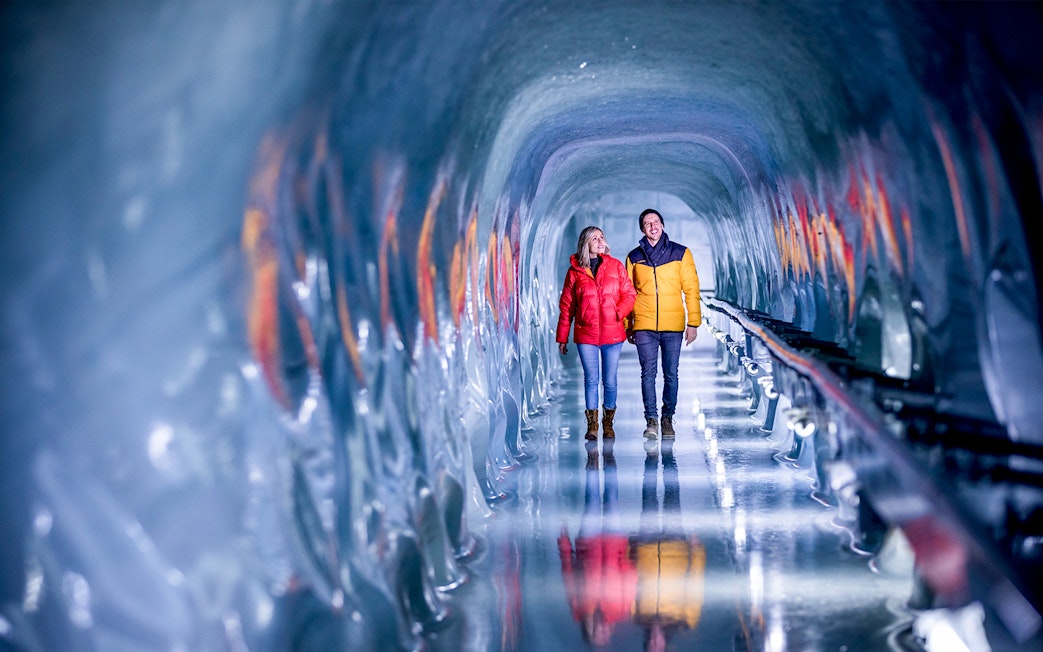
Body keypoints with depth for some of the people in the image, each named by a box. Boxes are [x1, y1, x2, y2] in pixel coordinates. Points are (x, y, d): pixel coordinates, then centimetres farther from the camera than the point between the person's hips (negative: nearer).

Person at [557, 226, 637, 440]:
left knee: (610, 381, 5)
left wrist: (619, 312, -13)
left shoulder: (615, 266, 4)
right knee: (591, 380, -1)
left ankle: (608, 423, 21)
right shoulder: (575, 271, 3)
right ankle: (592, 425, 9)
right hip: (586, 335, -1)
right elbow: (566, 306, 7)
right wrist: (562, 337, 6)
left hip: (612, 333, 1)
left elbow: (629, 294, 6)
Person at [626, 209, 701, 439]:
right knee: (648, 373, -3)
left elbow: (691, 289, 3)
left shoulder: (680, 253, 4)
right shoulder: (634, 257, 8)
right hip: (644, 326, 0)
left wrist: (693, 323, -2)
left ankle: (668, 418, 15)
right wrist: (627, 326, 8)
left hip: (673, 326, 0)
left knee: (671, 374, 5)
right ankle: (651, 419, 0)